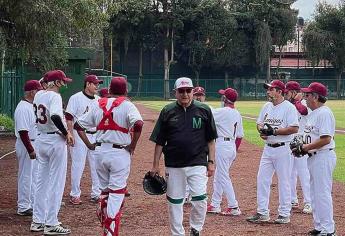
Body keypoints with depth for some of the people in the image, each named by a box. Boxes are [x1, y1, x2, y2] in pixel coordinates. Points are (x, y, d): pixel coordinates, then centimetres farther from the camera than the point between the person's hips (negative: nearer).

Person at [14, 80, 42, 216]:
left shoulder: (32, 106, 11)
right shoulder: (23, 108, -20)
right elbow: (23, 131, -24)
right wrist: (30, 150, -25)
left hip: (35, 144, 10)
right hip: (26, 145, -10)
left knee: (34, 175, 17)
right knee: (26, 176, -2)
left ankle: (33, 203, 27)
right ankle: (23, 207, 5)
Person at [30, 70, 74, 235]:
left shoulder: (38, 96, 8)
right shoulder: (54, 96, -16)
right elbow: (55, 116, -32)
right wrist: (66, 133, -20)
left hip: (41, 139, 8)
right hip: (56, 140, -8)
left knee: (42, 181, 15)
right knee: (56, 182, -1)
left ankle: (38, 221, 19)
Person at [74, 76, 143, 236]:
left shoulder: (98, 105, 9)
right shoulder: (127, 105, -5)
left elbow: (78, 125, 12)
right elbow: (138, 124, -23)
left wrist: (89, 145, 12)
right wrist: (132, 146, -11)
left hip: (100, 152, 5)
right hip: (119, 153, -4)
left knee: (105, 191, 19)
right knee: (117, 193, -1)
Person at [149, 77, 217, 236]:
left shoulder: (204, 110, 2)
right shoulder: (167, 111, 3)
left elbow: (210, 140, 7)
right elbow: (159, 142, 6)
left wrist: (211, 162, 2)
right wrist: (155, 166, 3)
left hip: (197, 164, -1)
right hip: (173, 166, 1)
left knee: (200, 199, -11)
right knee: (174, 203, 7)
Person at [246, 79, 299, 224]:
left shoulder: (289, 107, -11)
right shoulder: (266, 106, 11)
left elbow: (294, 129, -18)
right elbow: (259, 123, 19)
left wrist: (275, 131, -21)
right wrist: (261, 130, -4)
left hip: (283, 149, -7)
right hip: (268, 148, 7)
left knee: (284, 182, 1)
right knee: (262, 179, 6)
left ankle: (284, 214, 10)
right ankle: (262, 213, 14)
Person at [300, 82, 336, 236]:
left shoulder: (324, 113, -17)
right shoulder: (313, 113, 15)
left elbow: (326, 139, -24)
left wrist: (306, 147, -17)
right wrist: (301, 147, 6)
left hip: (323, 157, -11)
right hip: (312, 157, 11)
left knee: (323, 193, -8)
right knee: (315, 193, 15)